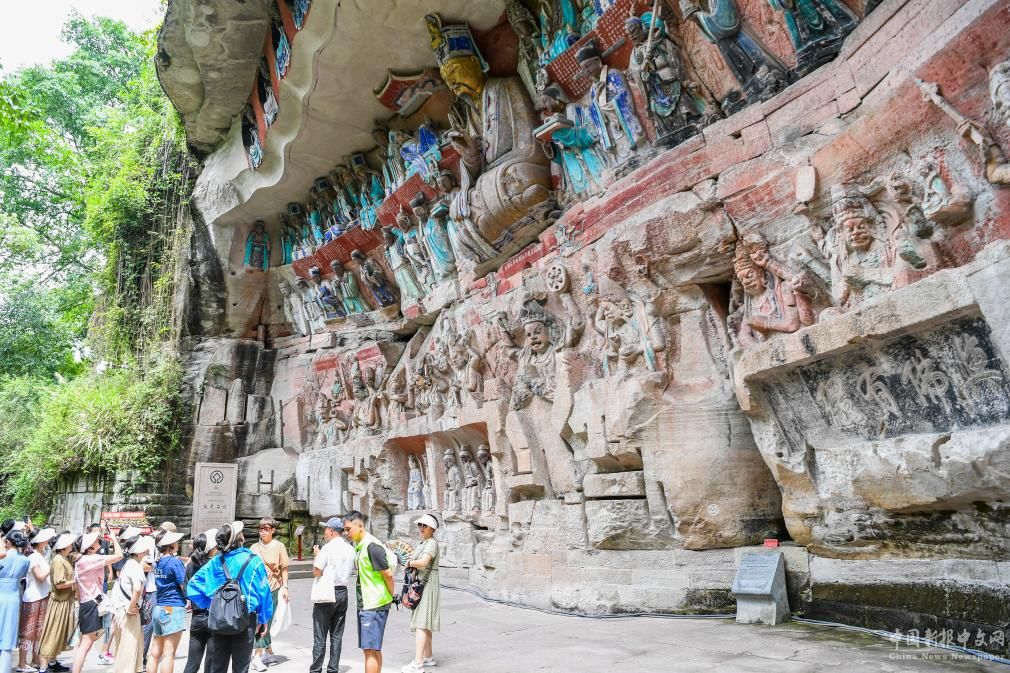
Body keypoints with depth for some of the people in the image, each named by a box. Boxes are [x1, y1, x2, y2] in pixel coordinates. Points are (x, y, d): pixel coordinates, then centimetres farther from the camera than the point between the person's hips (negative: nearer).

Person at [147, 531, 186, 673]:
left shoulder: (158, 562, 9)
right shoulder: (175, 561, -12)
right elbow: (184, 587, -9)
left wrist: (186, 565, 6)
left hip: (159, 608, 8)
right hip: (173, 609, -8)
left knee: (155, 652, 12)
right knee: (169, 653, -4)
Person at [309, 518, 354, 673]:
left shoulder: (328, 548, -13)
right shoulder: (350, 549, 6)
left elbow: (316, 571, -14)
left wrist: (316, 555, 2)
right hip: (343, 592, 6)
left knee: (320, 636, 2)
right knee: (337, 635, 11)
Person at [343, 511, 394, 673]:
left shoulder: (372, 546, -19)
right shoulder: (358, 545, 10)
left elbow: (388, 574, -16)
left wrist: (391, 597, -4)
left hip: (375, 605, -9)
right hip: (364, 604, 9)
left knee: (370, 649, -7)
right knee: (374, 649, 16)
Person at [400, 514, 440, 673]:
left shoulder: (432, 543, -14)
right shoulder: (423, 544, 17)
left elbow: (423, 562, -27)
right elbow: (416, 561, 21)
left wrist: (410, 563, -11)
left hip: (426, 586, -10)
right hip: (418, 585, 10)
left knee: (421, 624, -12)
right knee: (425, 623, 15)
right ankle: (428, 657, 25)